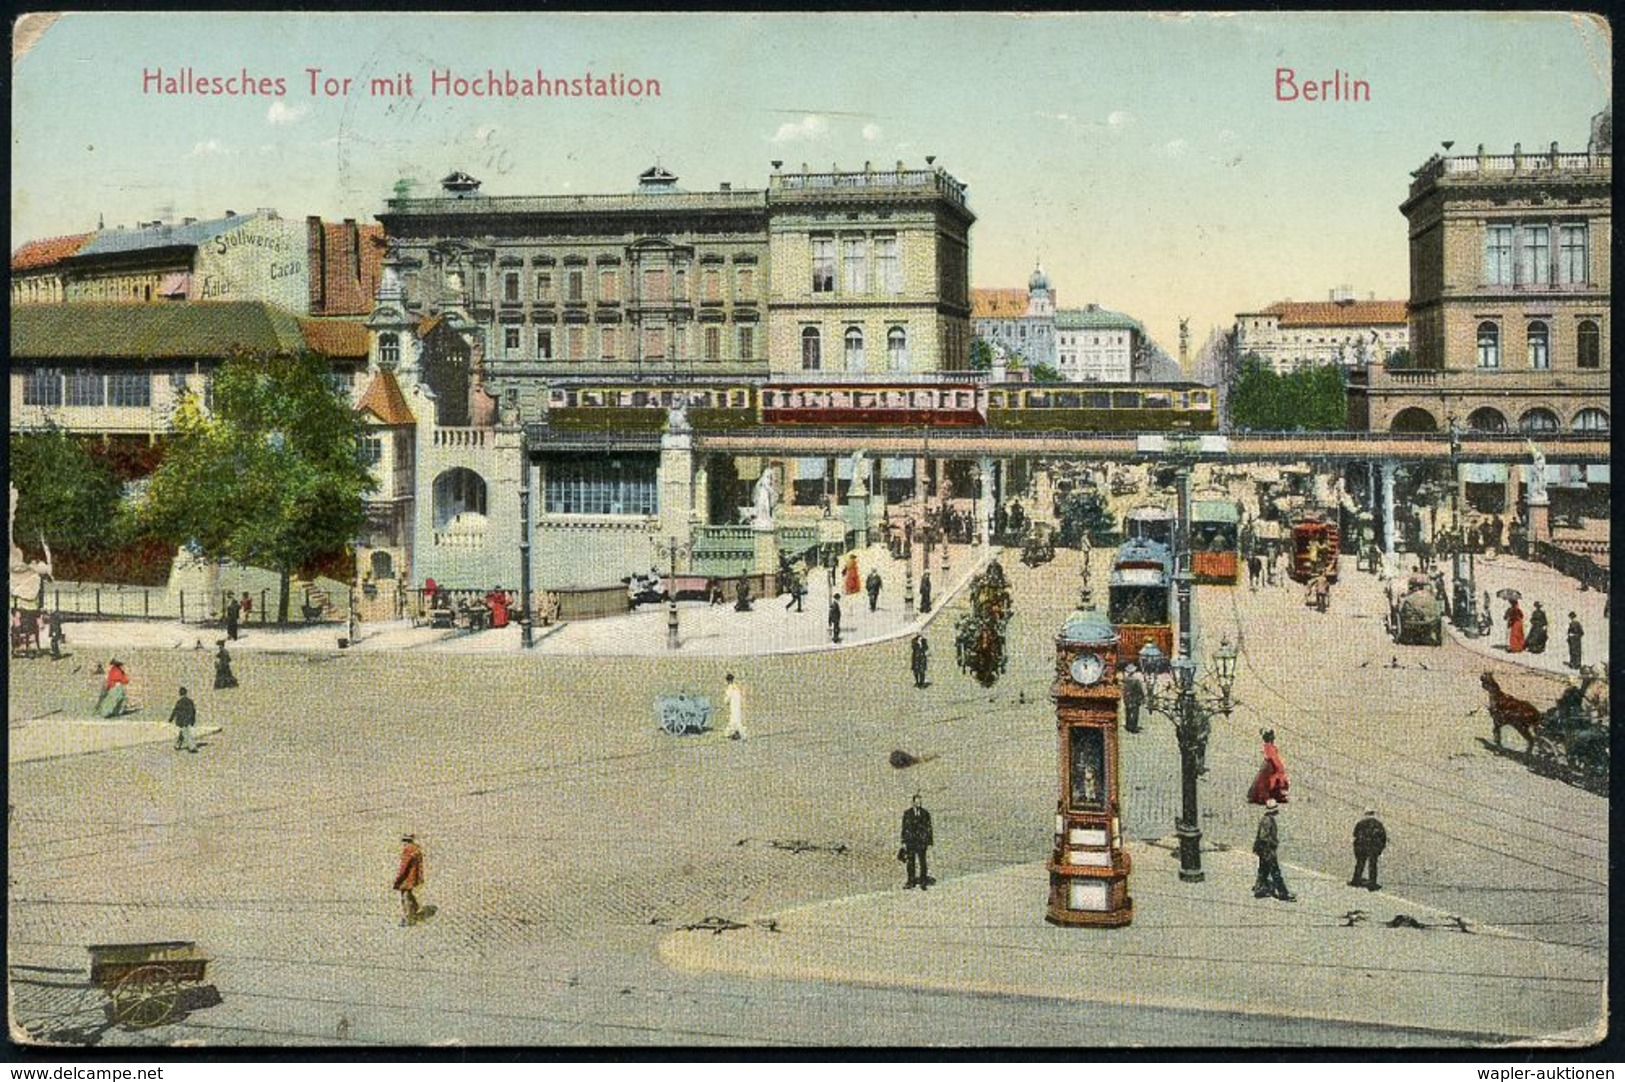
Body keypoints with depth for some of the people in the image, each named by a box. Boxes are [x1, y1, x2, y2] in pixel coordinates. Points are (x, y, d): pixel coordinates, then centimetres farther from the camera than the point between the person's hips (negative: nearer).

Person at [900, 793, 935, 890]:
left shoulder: (925, 814, 5)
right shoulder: (907, 813, 6)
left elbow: (929, 828, 6)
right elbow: (904, 828, 6)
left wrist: (929, 842, 1)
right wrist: (904, 842, 1)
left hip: (922, 841, -1)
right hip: (910, 841, 1)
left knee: (922, 861, -2)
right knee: (911, 862, 2)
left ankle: (923, 882, 3)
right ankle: (911, 881, 8)